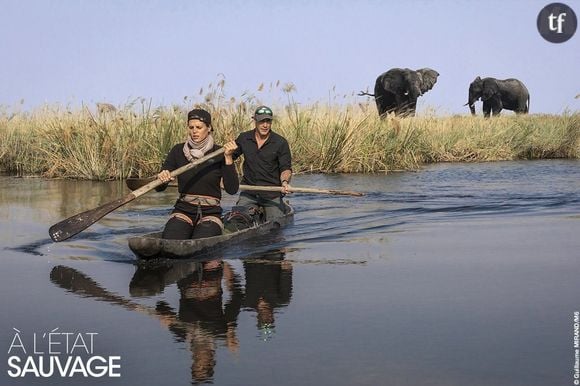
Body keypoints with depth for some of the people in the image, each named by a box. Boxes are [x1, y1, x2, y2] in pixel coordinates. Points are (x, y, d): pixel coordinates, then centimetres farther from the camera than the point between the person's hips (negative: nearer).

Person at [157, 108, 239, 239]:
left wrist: (228, 158, -18)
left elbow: (232, 189, -10)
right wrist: (161, 178, -21)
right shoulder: (178, 151, 5)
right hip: (183, 210, 1)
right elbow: (159, 188, 3)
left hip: (210, 213, -1)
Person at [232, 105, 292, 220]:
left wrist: (285, 182, -27)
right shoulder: (244, 139, 4)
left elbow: (285, 168, -6)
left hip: (272, 193, -2)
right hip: (249, 192, 2)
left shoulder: (280, 142, -4)